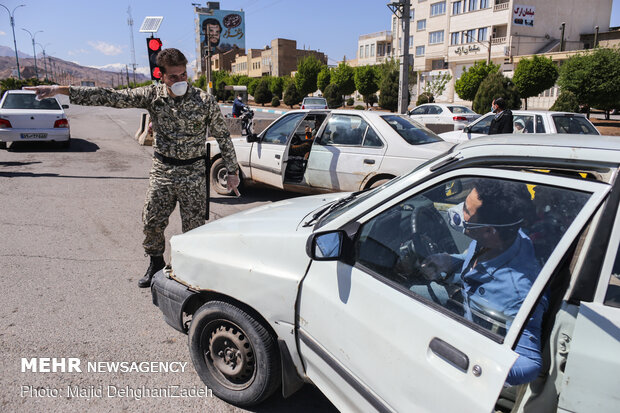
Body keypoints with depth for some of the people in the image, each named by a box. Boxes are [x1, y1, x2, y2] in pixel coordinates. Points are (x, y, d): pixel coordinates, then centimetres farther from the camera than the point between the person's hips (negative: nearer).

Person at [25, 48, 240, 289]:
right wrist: (61, 90, -13)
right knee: (151, 222, 8)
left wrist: (232, 171, -3)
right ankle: (156, 264, 34)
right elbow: (110, 97, -7)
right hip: (161, 171, 3)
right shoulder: (152, 95, -3)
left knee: (194, 227, 3)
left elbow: (223, 137, -1)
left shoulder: (204, 101, -9)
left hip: (193, 173, -2)